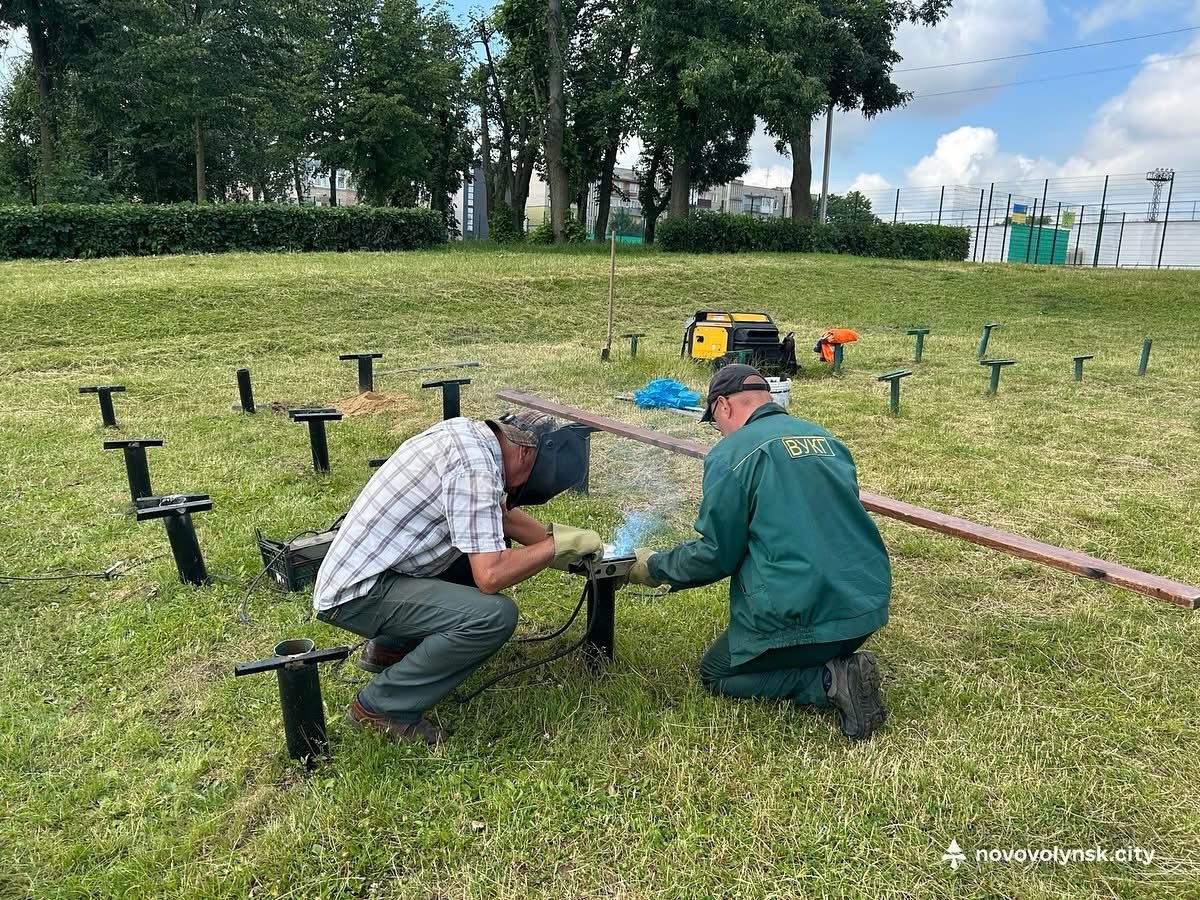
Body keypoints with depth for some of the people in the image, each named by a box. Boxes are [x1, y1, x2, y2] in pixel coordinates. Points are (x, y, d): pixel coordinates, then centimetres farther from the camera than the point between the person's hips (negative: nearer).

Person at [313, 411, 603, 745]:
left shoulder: (467, 431, 4)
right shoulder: (475, 469, -24)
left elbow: (502, 515, 18)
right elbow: (490, 576, -29)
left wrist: (569, 545, 11)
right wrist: (559, 545, -15)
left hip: (357, 569, 10)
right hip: (356, 595, -10)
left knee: (489, 544, 15)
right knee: (494, 615, -23)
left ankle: (389, 647, 19)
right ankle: (382, 706, -5)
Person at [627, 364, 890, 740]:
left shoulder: (731, 453, -9)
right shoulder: (827, 439, 13)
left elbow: (716, 554, -9)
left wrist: (654, 566, 9)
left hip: (803, 614, -7)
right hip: (868, 604, 7)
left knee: (716, 674, 16)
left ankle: (830, 682, -4)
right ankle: (840, 665, 3)